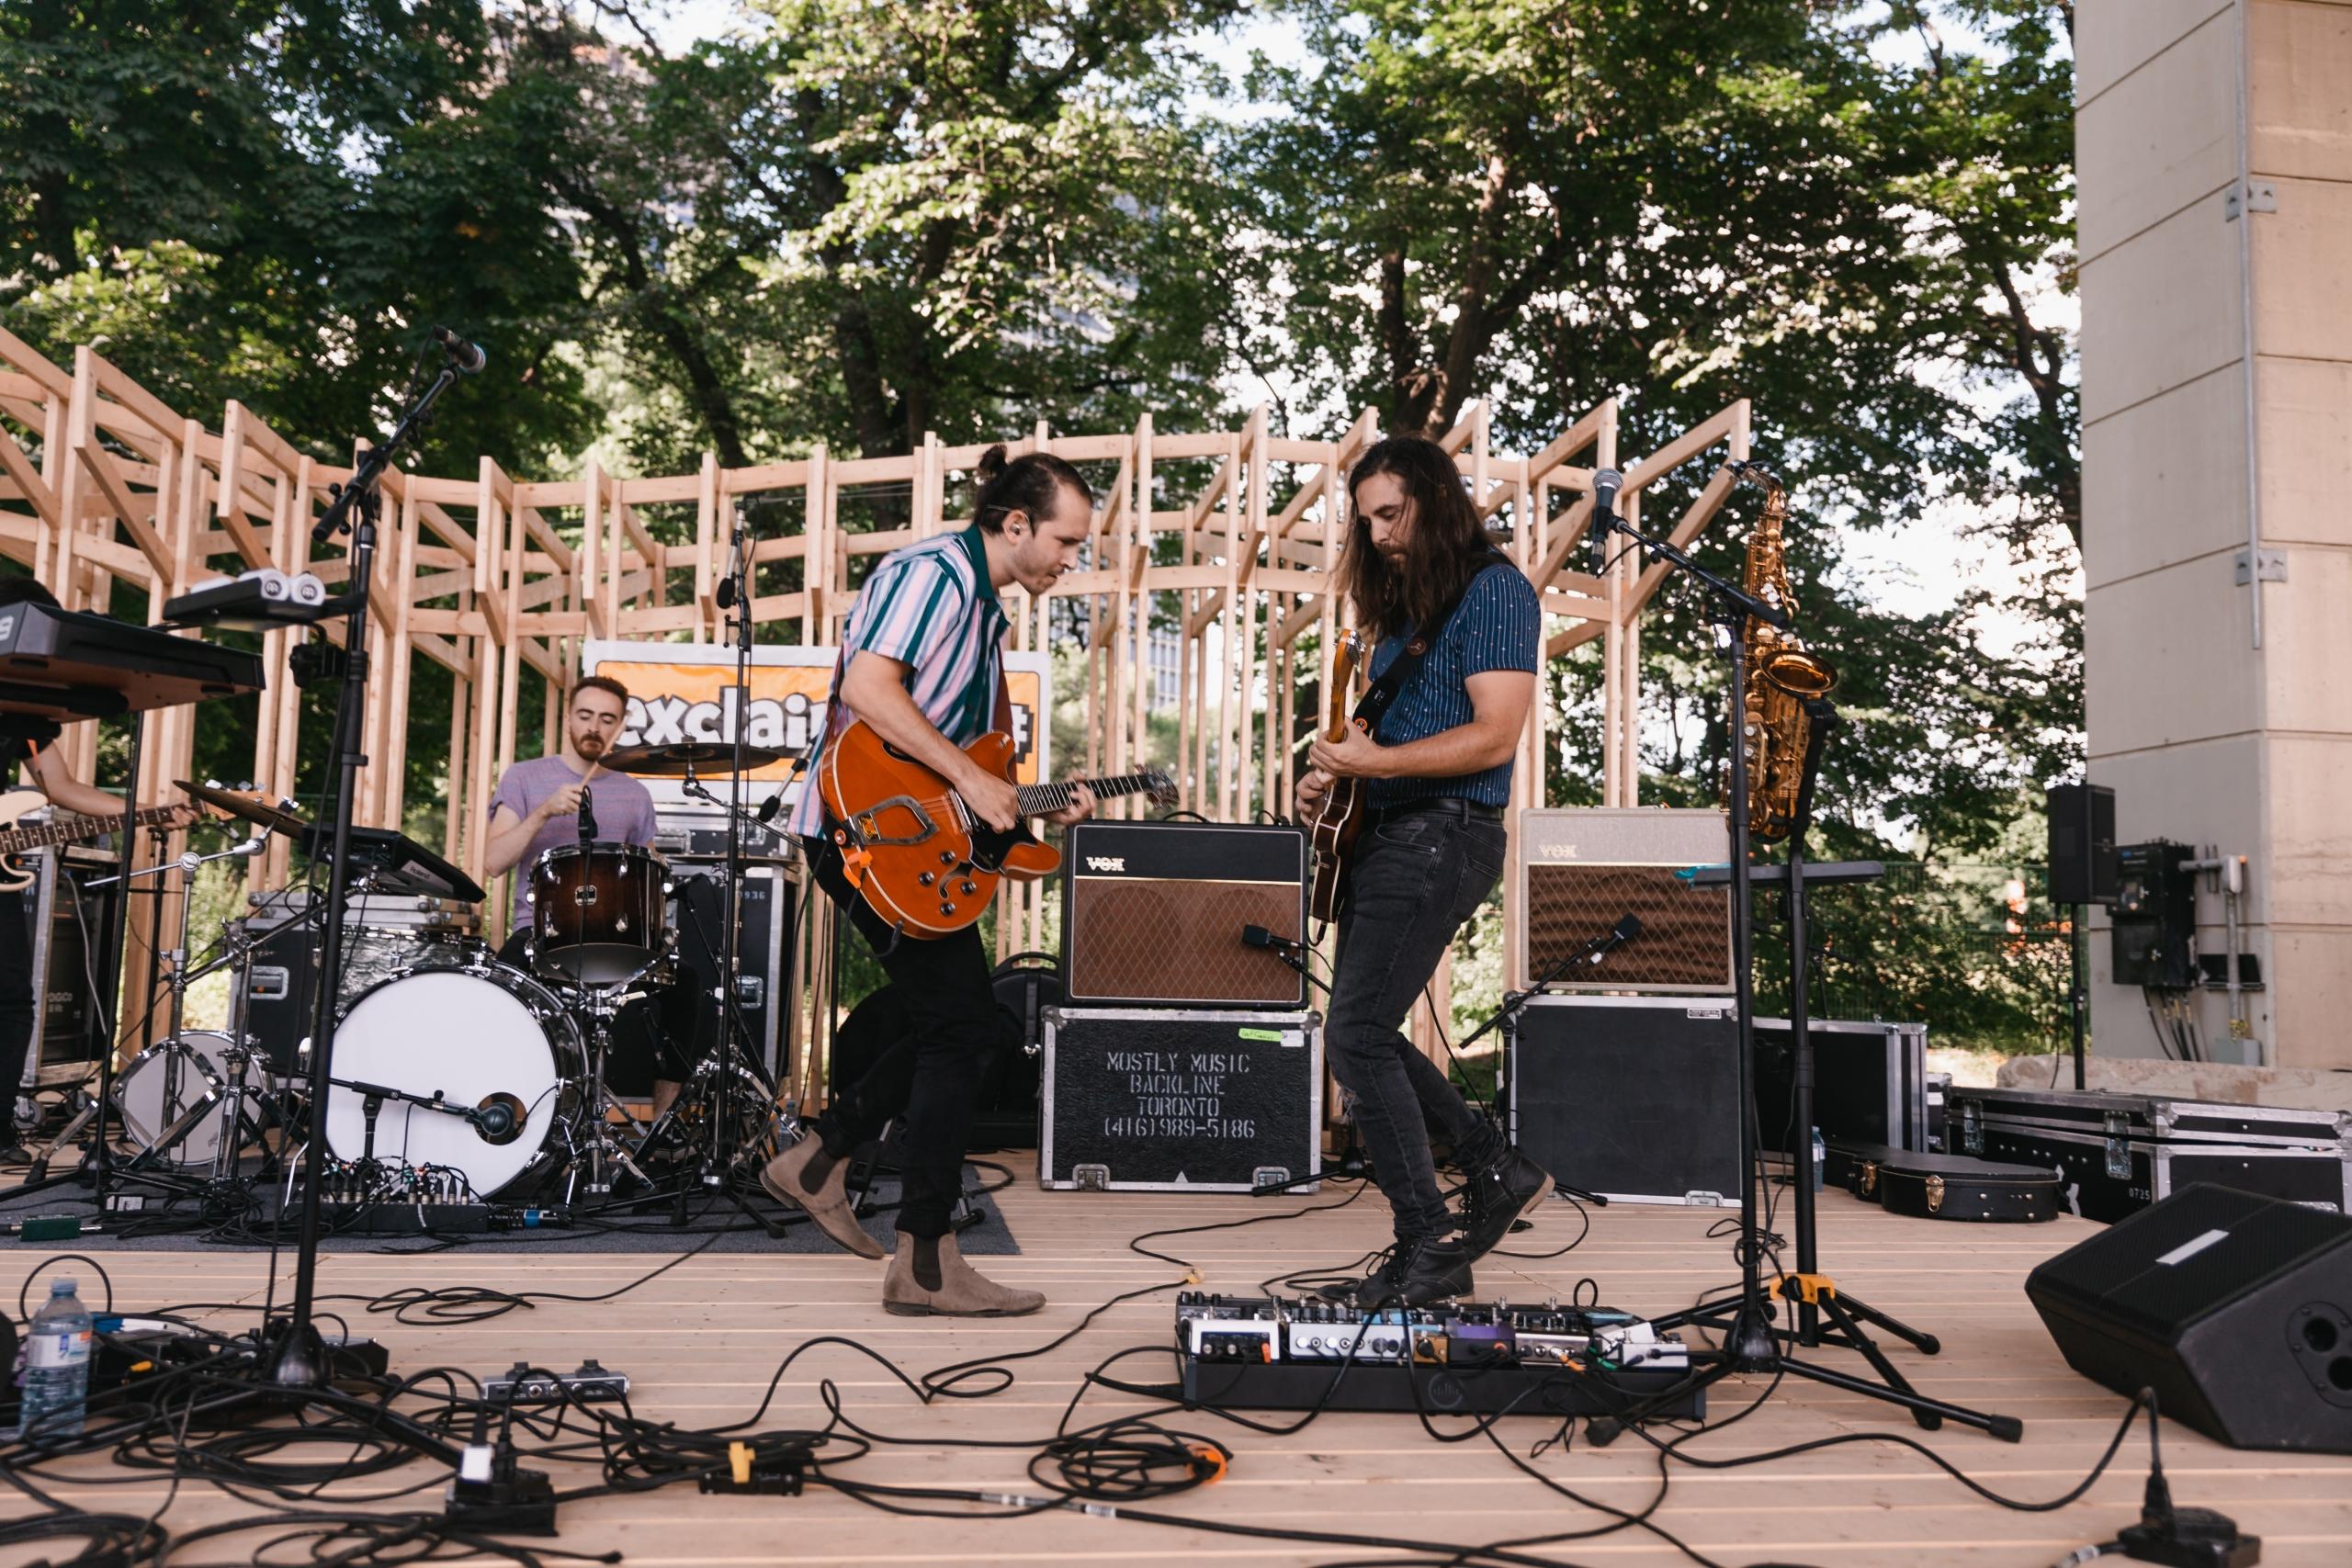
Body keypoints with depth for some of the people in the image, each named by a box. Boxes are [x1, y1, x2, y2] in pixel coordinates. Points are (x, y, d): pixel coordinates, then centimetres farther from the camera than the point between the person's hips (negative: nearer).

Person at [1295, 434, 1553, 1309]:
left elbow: (1495, 736, -18)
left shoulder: (1492, 590, -9)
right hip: (1382, 835, 10)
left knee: (1356, 1038, -13)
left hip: (1442, 836, -10)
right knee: (1366, 1035, 11)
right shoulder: (1403, 603, 19)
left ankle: (1429, 1248, -4)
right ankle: (1498, 1172, 25)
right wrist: (1333, 776, 7)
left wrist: (1375, 762, -22)